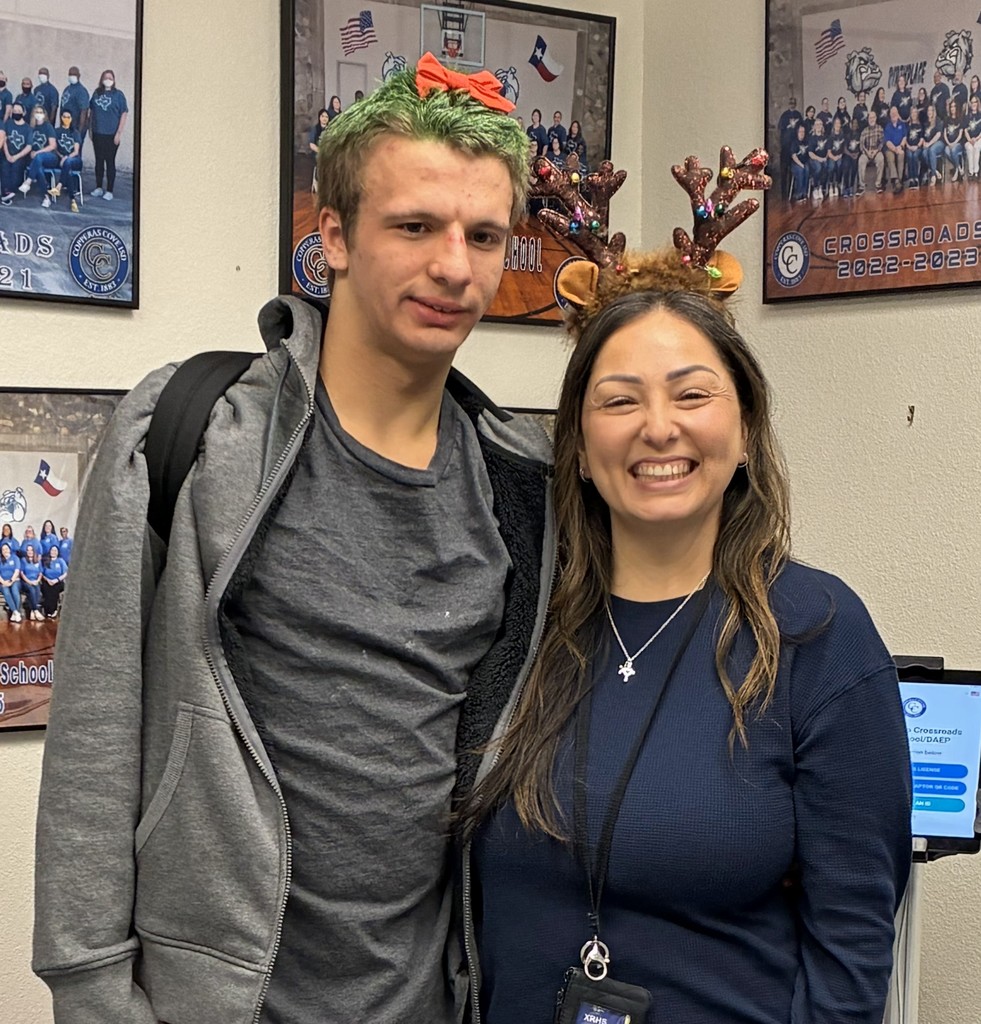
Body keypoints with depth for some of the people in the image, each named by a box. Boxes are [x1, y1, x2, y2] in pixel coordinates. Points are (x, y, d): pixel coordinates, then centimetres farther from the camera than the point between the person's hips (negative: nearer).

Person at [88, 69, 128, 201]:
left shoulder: (118, 95, -4)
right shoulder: (97, 93, 7)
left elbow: (124, 114, -6)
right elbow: (91, 110, 14)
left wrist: (119, 133, -11)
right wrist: (90, 128, 9)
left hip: (111, 135, -4)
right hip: (97, 133, 4)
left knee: (110, 161, 0)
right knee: (99, 161, 11)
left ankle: (109, 191, 5)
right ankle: (98, 188, 22)